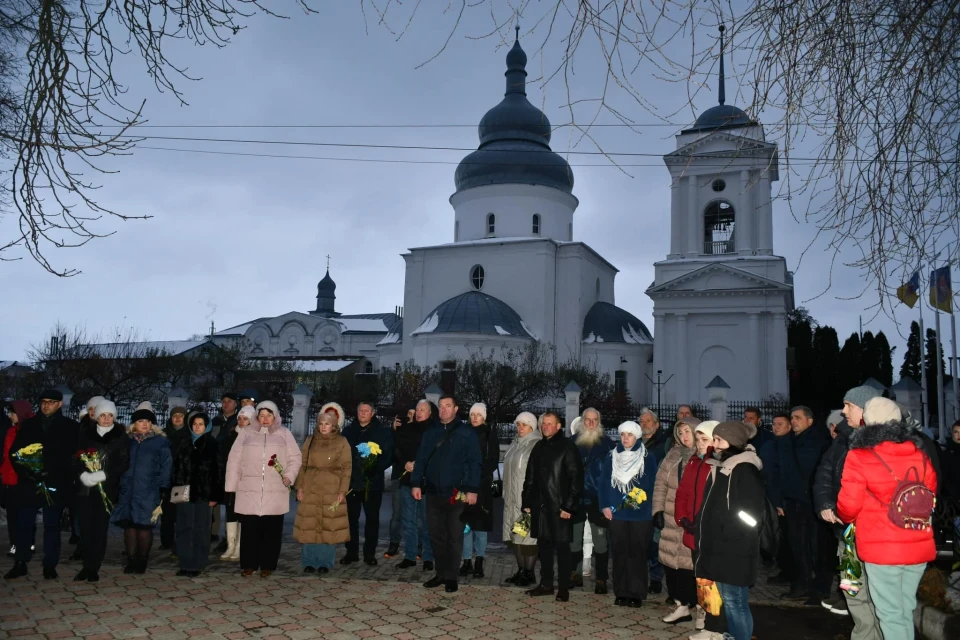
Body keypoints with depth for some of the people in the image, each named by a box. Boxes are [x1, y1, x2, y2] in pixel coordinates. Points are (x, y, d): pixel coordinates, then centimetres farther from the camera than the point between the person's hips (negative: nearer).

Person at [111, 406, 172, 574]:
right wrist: (118, 485, 8)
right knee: (129, 524, 4)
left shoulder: (160, 442, 1)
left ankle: (142, 561, 10)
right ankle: (131, 560, 12)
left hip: (148, 492, -3)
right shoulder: (128, 441, 11)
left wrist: (163, 488, -8)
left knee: (144, 525, -1)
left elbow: (166, 466, -1)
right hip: (128, 491, 3)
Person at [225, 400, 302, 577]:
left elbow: (295, 458, 8)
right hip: (249, 490, 0)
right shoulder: (246, 433, 9)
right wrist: (231, 486, 4)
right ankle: (248, 564, 13)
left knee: (271, 530, 2)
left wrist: (289, 476, -8)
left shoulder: (284, 434, 9)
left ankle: (267, 565, 12)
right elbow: (234, 460, 8)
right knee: (249, 529, 2)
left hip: (275, 491, 0)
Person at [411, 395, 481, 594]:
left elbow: (474, 463, -6)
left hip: (457, 493, -4)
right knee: (436, 535, 10)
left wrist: (472, 489, -13)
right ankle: (441, 573, 22)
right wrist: (416, 483, 0)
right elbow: (421, 459, 10)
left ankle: (451, 577, 12)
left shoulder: (467, 433, -2)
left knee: (454, 536, 3)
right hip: (433, 493, 4)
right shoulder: (430, 433, 11)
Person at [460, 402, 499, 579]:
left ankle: (479, 562, 5)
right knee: (465, 522, 2)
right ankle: (467, 561, 8)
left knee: (480, 522, 0)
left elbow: (494, 460, 1)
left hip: (482, 485, -2)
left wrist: (481, 475, -10)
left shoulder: (490, 435, 3)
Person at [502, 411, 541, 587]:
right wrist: (506, 493, 17)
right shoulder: (515, 444, 15)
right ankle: (520, 571, 18)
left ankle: (529, 573, 4)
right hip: (512, 498, 8)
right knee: (514, 534, 10)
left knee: (528, 534, -4)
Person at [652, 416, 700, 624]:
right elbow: (661, 482, 10)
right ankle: (683, 603, 16)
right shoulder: (674, 454, 9)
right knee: (671, 559, 6)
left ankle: (685, 605, 9)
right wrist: (658, 509, 2)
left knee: (689, 561, -3)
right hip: (672, 518, 5)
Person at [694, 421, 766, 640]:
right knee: (728, 601, 16)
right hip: (718, 546, 9)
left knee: (735, 602, -4)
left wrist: (730, 533, -19)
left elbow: (751, 510, -19)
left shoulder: (745, 470, -13)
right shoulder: (720, 467, 16)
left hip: (734, 549, -9)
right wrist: (699, 527, 13)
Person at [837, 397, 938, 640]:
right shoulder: (919, 454, 3)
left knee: (891, 613, 5)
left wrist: (846, 519, 13)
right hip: (919, 546, 5)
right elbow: (931, 495, 16)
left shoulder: (859, 457, -12)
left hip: (881, 547, -5)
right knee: (905, 609, 18)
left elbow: (849, 504, -10)